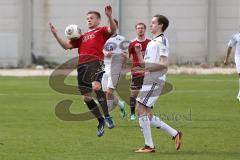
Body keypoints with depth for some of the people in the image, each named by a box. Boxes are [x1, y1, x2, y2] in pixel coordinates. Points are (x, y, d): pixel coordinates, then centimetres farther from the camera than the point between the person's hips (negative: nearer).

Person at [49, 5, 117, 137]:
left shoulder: (101, 31, 12)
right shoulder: (82, 36, 29)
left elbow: (113, 30, -9)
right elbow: (66, 46, 25)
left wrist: (109, 17, -26)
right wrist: (55, 34, 15)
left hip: (95, 62, -7)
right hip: (81, 66, 7)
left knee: (96, 87, -32)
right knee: (86, 97, 4)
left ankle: (107, 116, -22)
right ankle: (101, 121, 20)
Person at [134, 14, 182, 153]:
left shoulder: (162, 40, -8)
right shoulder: (152, 42, 22)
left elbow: (163, 64, -17)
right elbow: (144, 64, 23)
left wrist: (145, 68, -22)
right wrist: (139, 53, 7)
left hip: (155, 80, -10)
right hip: (149, 81, 10)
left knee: (141, 110, -13)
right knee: (147, 114, 9)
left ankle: (149, 146, -10)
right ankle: (175, 134, 16)